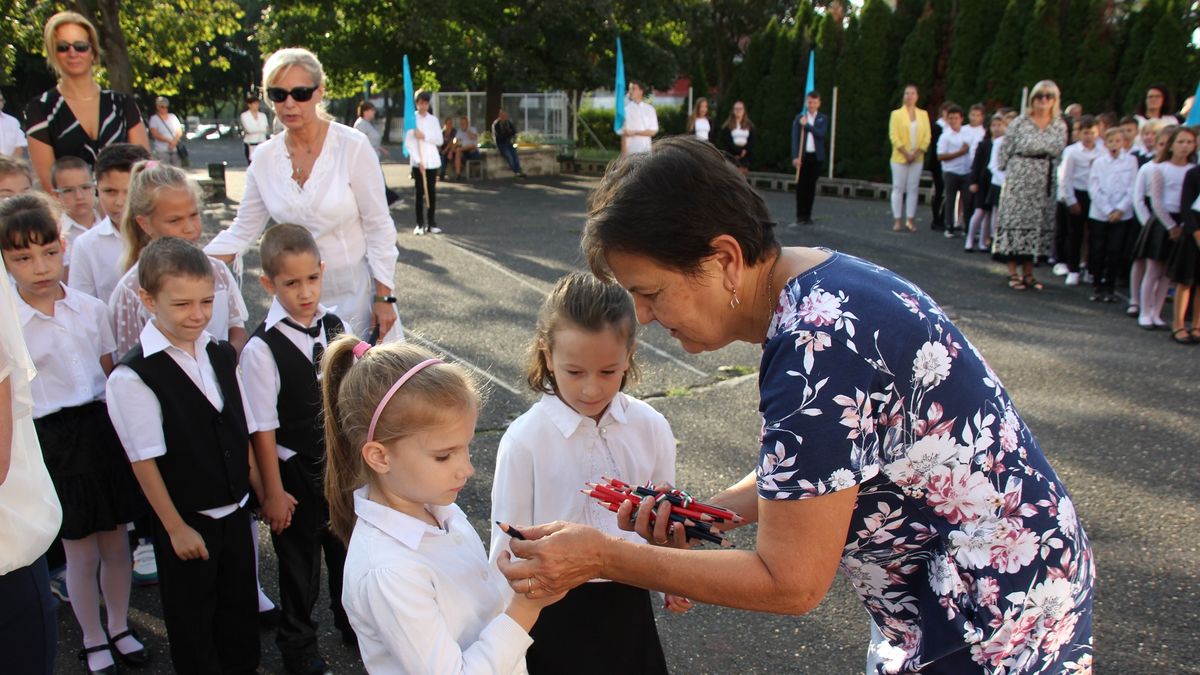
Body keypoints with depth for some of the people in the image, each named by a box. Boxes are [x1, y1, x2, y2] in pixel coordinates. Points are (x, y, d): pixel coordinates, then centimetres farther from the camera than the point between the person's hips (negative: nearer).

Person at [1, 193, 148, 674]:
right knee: (81, 551, 8)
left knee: (116, 540, 15)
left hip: (103, 427, 3)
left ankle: (119, 627, 37)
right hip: (52, 440, -3)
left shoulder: (92, 309, -1)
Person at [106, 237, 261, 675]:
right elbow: (144, 460, -16)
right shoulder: (132, 376, -19)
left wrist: (254, 488, 9)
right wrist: (175, 528, -12)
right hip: (187, 521, -5)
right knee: (191, 618, 13)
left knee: (240, 608, 19)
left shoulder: (222, 355, 0)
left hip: (235, 511, 5)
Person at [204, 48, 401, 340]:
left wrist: (383, 297, -10)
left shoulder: (353, 146, -12)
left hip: (355, 291, -3)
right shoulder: (265, 157, 0)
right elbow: (243, 230, 6)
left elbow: (379, 228, -8)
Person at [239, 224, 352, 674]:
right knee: (299, 560, 15)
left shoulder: (335, 327, -5)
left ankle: (352, 622, 48)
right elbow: (263, 428, -16)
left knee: (345, 546, 22)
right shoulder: (262, 349, -21)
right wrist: (273, 491, -11)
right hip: (295, 470, -4)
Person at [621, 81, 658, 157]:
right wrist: (624, 153, -9)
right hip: (631, 152, -2)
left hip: (646, 151, 2)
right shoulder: (626, 109, -1)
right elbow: (623, 134, -3)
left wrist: (635, 132, -10)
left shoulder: (649, 109, 4)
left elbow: (653, 131, 1)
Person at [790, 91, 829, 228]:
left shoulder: (823, 119, 7)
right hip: (802, 156, 0)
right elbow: (795, 138, 0)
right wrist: (795, 156, -11)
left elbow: (822, 134, -9)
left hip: (816, 157, 0)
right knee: (801, 186, 0)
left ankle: (808, 215, 8)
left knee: (811, 186, 2)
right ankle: (800, 216, 6)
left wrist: (807, 125, -14)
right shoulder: (799, 118, 6)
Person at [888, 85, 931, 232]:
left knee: (913, 188, 3)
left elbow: (927, 136, 4)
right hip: (900, 158, -2)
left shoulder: (923, 114, 8)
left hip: (917, 158, 2)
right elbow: (893, 136, -6)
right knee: (898, 188, -1)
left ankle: (910, 220, 7)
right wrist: (905, 153, -14)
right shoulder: (896, 114, 1)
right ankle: (897, 220, 2)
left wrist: (917, 153, -9)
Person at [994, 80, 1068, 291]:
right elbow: (1005, 151, -1)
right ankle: (1012, 273, 5)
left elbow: (1061, 155, 10)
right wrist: (1010, 174, 1)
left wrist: (1055, 177, 4)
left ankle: (1028, 273, 15)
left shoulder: (1060, 126, 7)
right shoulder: (1020, 123, -4)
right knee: (1015, 221, -3)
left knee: (1039, 225, 7)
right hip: (1020, 180, -4)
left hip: (1046, 184, 4)